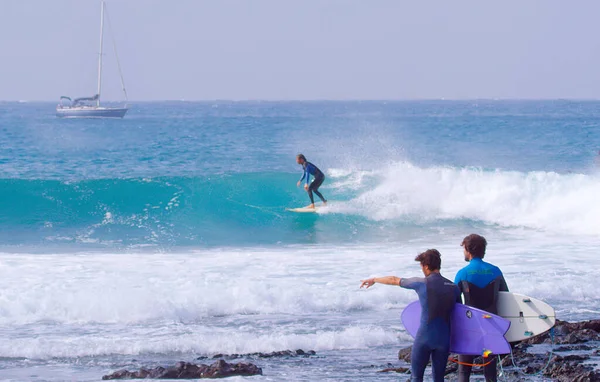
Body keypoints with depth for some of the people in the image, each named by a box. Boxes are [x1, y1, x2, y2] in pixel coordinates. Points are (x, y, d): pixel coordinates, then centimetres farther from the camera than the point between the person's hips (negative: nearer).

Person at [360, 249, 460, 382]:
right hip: (444, 340, 3)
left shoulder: (421, 283, -5)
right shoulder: (453, 287, 3)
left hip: (424, 337, -3)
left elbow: (394, 280, 10)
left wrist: (374, 280, 26)